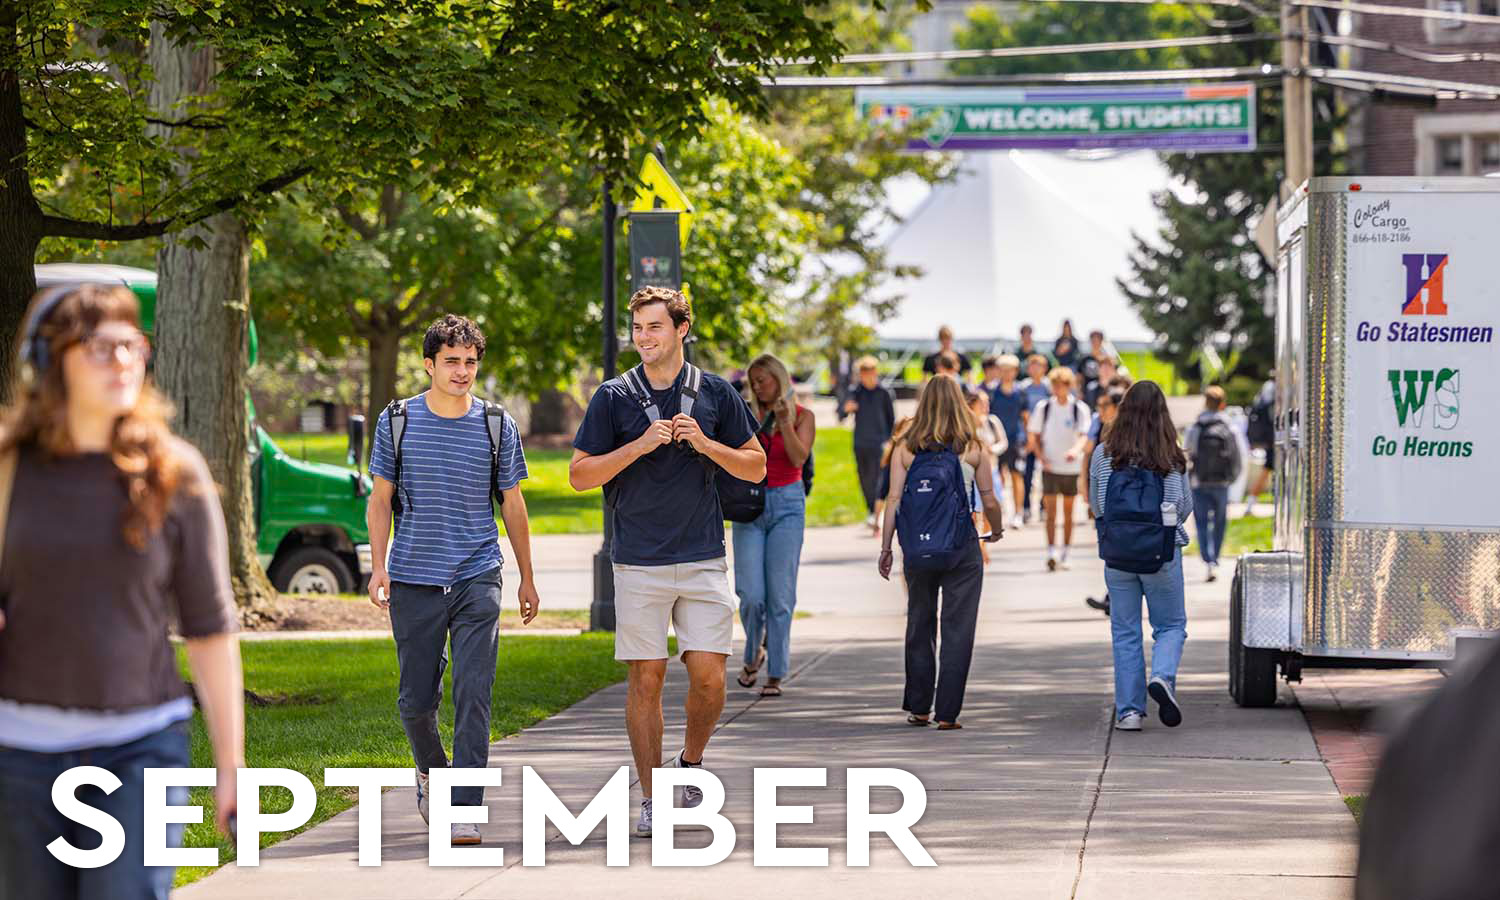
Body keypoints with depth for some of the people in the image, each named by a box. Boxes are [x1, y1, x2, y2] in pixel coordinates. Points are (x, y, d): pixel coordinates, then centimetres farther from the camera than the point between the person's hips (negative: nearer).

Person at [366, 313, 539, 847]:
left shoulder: (497, 425, 4)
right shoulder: (397, 421, 3)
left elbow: (512, 504, 13)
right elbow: (381, 499, 8)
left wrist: (527, 579, 16)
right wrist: (378, 566, -4)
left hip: (477, 580, -1)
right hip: (414, 580, 1)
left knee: (472, 694, -11)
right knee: (415, 697, 7)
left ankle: (465, 811, -10)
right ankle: (431, 769, 37)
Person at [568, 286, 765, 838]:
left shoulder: (715, 393, 6)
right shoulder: (614, 397, 2)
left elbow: (756, 466, 10)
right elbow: (580, 475, 1)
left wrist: (705, 445, -7)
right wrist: (640, 446, -12)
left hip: (704, 560, 1)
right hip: (639, 561, -1)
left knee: (708, 676, -6)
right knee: (646, 677, 0)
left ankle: (691, 761, 21)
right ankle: (651, 797, 9)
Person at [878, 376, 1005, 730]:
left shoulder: (905, 449, 0)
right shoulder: (973, 448, -3)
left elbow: (894, 501, -3)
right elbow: (989, 502, 1)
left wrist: (886, 548, 2)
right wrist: (996, 531, 20)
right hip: (962, 547, -2)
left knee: (919, 625, 16)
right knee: (958, 630, 2)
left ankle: (918, 707, 21)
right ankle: (947, 712, -1)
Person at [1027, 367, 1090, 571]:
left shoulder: (1079, 408, -4)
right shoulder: (1043, 407, 1)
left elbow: (1084, 435, -15)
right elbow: (1034, 437, 6)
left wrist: (1076, 450, -36)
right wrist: (1042, 458, -8)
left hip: (1071, 467, 0)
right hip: (1050, 467, 0)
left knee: (1068, 513, 9)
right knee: (1050, 510, -8)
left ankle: (1065, 554, 19)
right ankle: (1051, 553, -12)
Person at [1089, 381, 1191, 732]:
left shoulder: (1103, 455, -3)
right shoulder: (1172, 459, -5)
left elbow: (1095, 505, 9)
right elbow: (1185, 507, 5)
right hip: (1162, 553, -1)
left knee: (1125, 632, 9)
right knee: (1171, 625, 13)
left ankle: (1128, 709, 7)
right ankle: (1163, 677, -14)